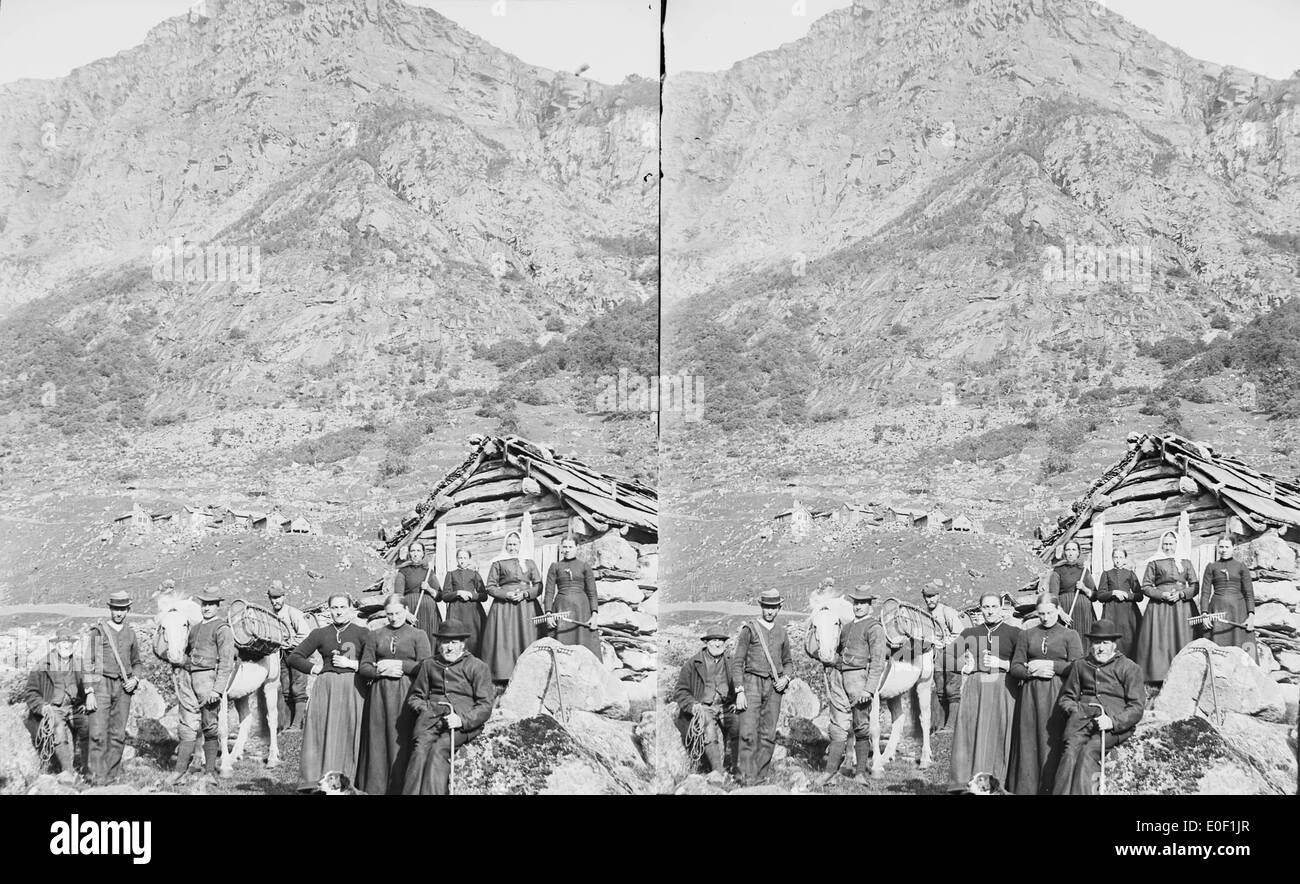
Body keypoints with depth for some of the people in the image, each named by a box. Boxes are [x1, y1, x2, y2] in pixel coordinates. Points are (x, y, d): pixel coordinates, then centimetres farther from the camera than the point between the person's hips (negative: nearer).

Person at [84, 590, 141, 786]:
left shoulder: (130, 633, 14)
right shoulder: (97, 631, 1)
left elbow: (137, 663, 24)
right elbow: (87, 661, -2)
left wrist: (135, 678, 3)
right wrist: (89, 691, -10)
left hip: (123, 687, 4)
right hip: (101, 683, -4)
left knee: (118, 734, 3)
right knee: (98, 732, -11)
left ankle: (112, 773, 10)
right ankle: (97, 775, -9)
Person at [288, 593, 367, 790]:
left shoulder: (362, 633, 5)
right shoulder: (320, 633, 11)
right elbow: (294, 657, 16)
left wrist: (351, 663, -9)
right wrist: (313, 668, 4)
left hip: (352, 688, -2)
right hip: (325, 688, 2)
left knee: (349, 736, -4)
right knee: (322, 735, -2)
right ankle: (315, 783, 0)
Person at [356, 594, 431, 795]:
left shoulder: (418, 635, 7)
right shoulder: (375, 635, 14)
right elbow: (363, 668, 9)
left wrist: (399, 665, -9)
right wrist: (381, 671, -9)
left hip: (406, 694, -2)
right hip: (379, 693, 2)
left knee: (401, 740, -5)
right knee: (377, 740, 2)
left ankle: (400, 788, 0)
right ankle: (375, 788, 7)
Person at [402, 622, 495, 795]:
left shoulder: (478, 667, 11)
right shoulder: (429, 664, 23)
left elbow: (485, 706, 4)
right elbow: (415, 696, 29)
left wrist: (462, 720, -12)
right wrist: (423, 709, 6)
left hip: (465, 720, -3)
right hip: (432, 716, 3)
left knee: (439, 749, -31)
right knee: (421, 747, -28)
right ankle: (411, 792, -38)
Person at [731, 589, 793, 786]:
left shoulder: (781, 633, 13)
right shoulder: (749, 629, 0)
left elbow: (788, 662, 24)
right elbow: (737, 662, -2)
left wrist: (785, 678, 2)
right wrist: (739, 691, -11)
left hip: (774, 687, 4)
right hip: (752, 682, -4)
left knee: (768, 735, 1)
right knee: (748, 733, -12)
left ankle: (760, 777, 8)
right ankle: (746, 778, -10)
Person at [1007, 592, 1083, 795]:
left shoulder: (1070, 635, 7)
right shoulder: (1026, 635, 13)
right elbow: (1014, 668, 9)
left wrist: (1050, 666, -8)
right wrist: (1033, 672, -9)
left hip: (1057, 695, -2)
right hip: (1030, 694, 2)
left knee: (1053, 742, -5)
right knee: (1029, 742, 1)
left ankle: (1052, 789, 0)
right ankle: (1027, 788, 5)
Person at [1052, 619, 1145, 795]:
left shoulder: (1129, 667, 12)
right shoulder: (1080, 666, 24)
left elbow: (1137, 706, 5)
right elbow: (1066, 697, 28)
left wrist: (1113, 721, -12)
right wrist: (1075, 710, 4)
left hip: (1116, 723, -2)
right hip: (1083, 716, 2)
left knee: (1089, 751, -32)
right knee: (1071, 749, -29)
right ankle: (1061, 792, -41)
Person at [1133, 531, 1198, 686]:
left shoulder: (1186, 563, 14)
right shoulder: (1154, 563, 9)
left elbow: (1195, 586, 9)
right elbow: (1145, 587, 4)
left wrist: (1181, 594, -8)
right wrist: (1161, 594, -10)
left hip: (1182, 606, 2)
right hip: (1159, 606, -2)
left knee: (1182, 640, -4)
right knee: (1160, 641, -7)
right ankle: (1159, 677, -8)